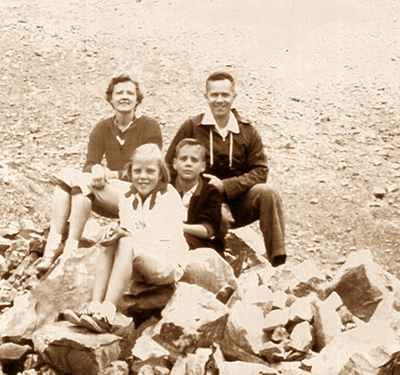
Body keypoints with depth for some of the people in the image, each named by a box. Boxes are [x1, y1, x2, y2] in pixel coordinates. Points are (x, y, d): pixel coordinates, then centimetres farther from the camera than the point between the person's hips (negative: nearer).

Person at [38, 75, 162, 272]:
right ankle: (53, 244, -30)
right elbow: (89, 166, 0)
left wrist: (110, 174, -21)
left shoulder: (149, 126, -2)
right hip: (110, 200, 5)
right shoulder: (102, 129, 11)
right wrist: (96, 170, -25)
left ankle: (71, 248, -33)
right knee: (65, 175, -20)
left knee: (82, 182, -28)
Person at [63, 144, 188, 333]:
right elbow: (126, 231, 6)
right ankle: (94, 308, -37)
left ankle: (107, 314, -44)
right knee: (110, 246, -24)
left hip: (168, 265, -5)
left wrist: (128, 235, -26)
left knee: (126, 246, -32)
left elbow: (164, 239, -15)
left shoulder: (169, 197, -5)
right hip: (137, 262, 5)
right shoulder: (127, 199, 12)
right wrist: (115, 233, -19)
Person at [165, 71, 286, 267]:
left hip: (237, 205, 2)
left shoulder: (247, 131, 7)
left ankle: (278, 263, -25)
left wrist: (225, 185, -15)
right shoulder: (191, 127, 1)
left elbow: (260, 172, -1)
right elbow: (169, 167, 2)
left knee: (267, 193, -27)